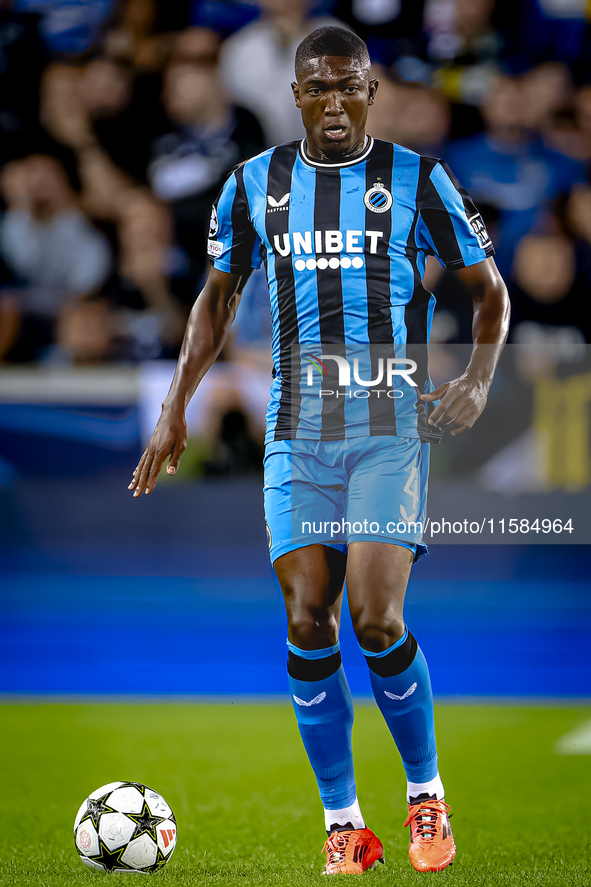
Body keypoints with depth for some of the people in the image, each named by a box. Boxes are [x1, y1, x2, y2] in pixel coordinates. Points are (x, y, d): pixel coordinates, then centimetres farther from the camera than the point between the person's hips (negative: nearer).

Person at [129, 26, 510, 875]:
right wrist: (175, 409, 12)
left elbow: (490, 290, 10)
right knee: (308, 624, -4)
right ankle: (344, 825, 6)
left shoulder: (417, 181, 1)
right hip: (297, 432, 3)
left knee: (376, 617, -15)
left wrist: (480, 377, -7)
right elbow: (218, 296, 20)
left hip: (393, 425, -3)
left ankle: (427, 797, 6)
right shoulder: (254, 185, 8)